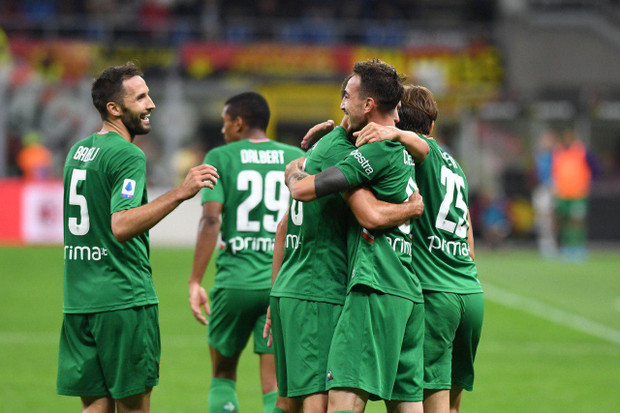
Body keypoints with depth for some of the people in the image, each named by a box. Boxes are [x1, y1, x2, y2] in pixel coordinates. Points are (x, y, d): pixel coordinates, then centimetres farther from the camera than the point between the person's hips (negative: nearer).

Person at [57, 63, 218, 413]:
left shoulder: (78, 151, 14)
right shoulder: (128, 156, -12)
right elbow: (120, 225, -26)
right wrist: (180, 193, -30)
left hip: (78, 301, 8)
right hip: (123, 299, -7)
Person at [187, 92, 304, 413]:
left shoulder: (220, 158, 1)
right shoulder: (297, 159, 8)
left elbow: (210, 220, -10)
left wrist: (195, 282, -11)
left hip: (235, 281, -1)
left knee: (223, 376, 17)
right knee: (275, 387, 0)